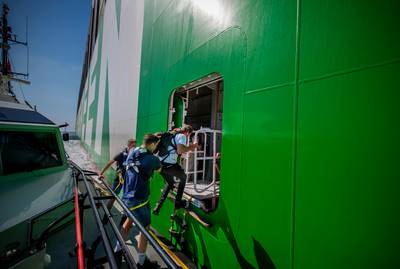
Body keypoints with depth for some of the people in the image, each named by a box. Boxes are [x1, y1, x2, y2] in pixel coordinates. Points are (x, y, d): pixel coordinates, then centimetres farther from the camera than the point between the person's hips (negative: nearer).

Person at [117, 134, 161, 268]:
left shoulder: (131, 153, 1)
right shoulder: (152, 159, -17)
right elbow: (158, 169, 4)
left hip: (126, 197, 7)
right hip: (139, 200, -7)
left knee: (129, 220, 30)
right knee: (144, 229, 10)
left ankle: (117, 249, 44)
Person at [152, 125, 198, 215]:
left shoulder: (172, 135, 22)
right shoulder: (182, 136, -4)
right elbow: (180, 151, -19)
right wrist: (191, 147, -6)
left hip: (160, 163, 8)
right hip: (169, 164, -8)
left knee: (169, 183, 28)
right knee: (183, 177, 20)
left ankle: (157, 207, 26)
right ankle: (178, 202, 22)